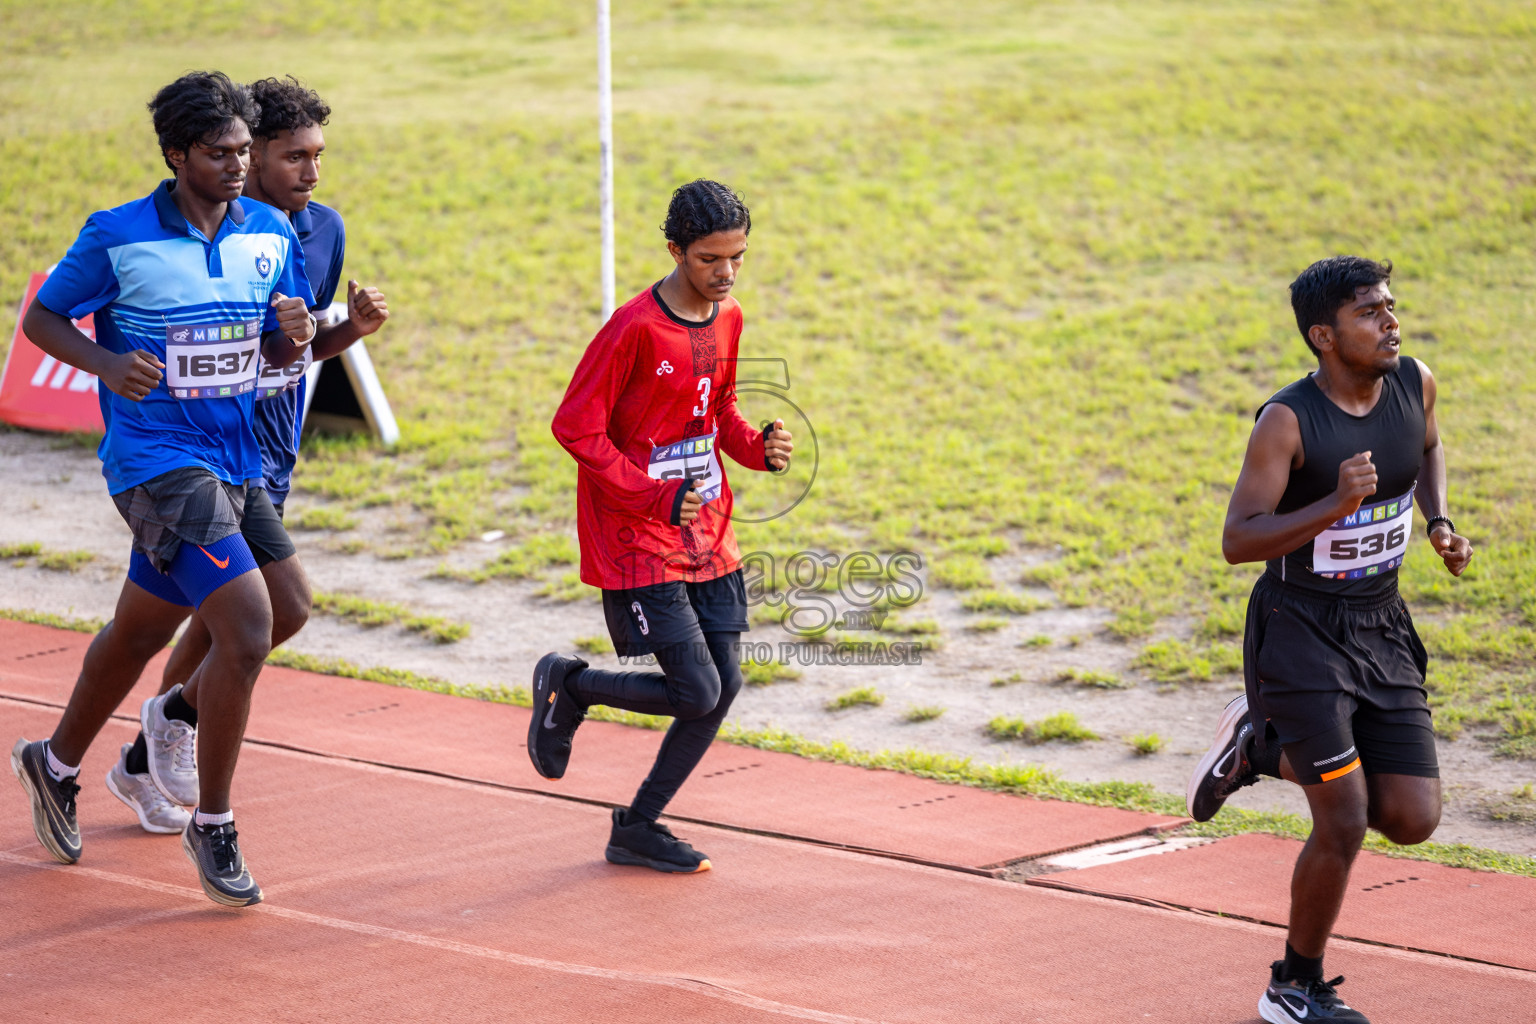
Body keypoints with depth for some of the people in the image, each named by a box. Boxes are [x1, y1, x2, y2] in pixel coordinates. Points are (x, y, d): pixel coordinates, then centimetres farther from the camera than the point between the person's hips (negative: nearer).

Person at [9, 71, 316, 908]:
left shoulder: (271, 234, 3)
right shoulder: (118, 236, -11)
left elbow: (279, 352, 12)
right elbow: (42, 316, -1)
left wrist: (295, 333, -12)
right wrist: (108, 363, -19)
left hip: (230, 460, 7)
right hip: (153, 458, -7)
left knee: (140, 631, 22)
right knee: (247, 626, -20)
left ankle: (56, 763, 47)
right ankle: (211, 824, -7)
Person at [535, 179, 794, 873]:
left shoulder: (727, 320, 6)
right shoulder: (635, 328, -18)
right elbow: (575, 427, -16)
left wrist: (758, 446, -1)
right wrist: (656, 497, -21)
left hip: (707, 539, 7)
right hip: (638, 542, -7)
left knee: (723, 687, 3)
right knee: (697, 693, -12)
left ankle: (637, 828, 18)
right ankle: (567, 685, 14)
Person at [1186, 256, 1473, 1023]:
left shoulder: (1415, 384, -2)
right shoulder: (1287, 421, -19)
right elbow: (1237, 542, -22)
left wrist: (1439, 521, 4)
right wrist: (1336, 506, -34)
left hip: (1381, 628, 6)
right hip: (1300, 632, -6)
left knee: (1412, 819, 1)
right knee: (1345, 820, -10)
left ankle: (1262, 745, 25)